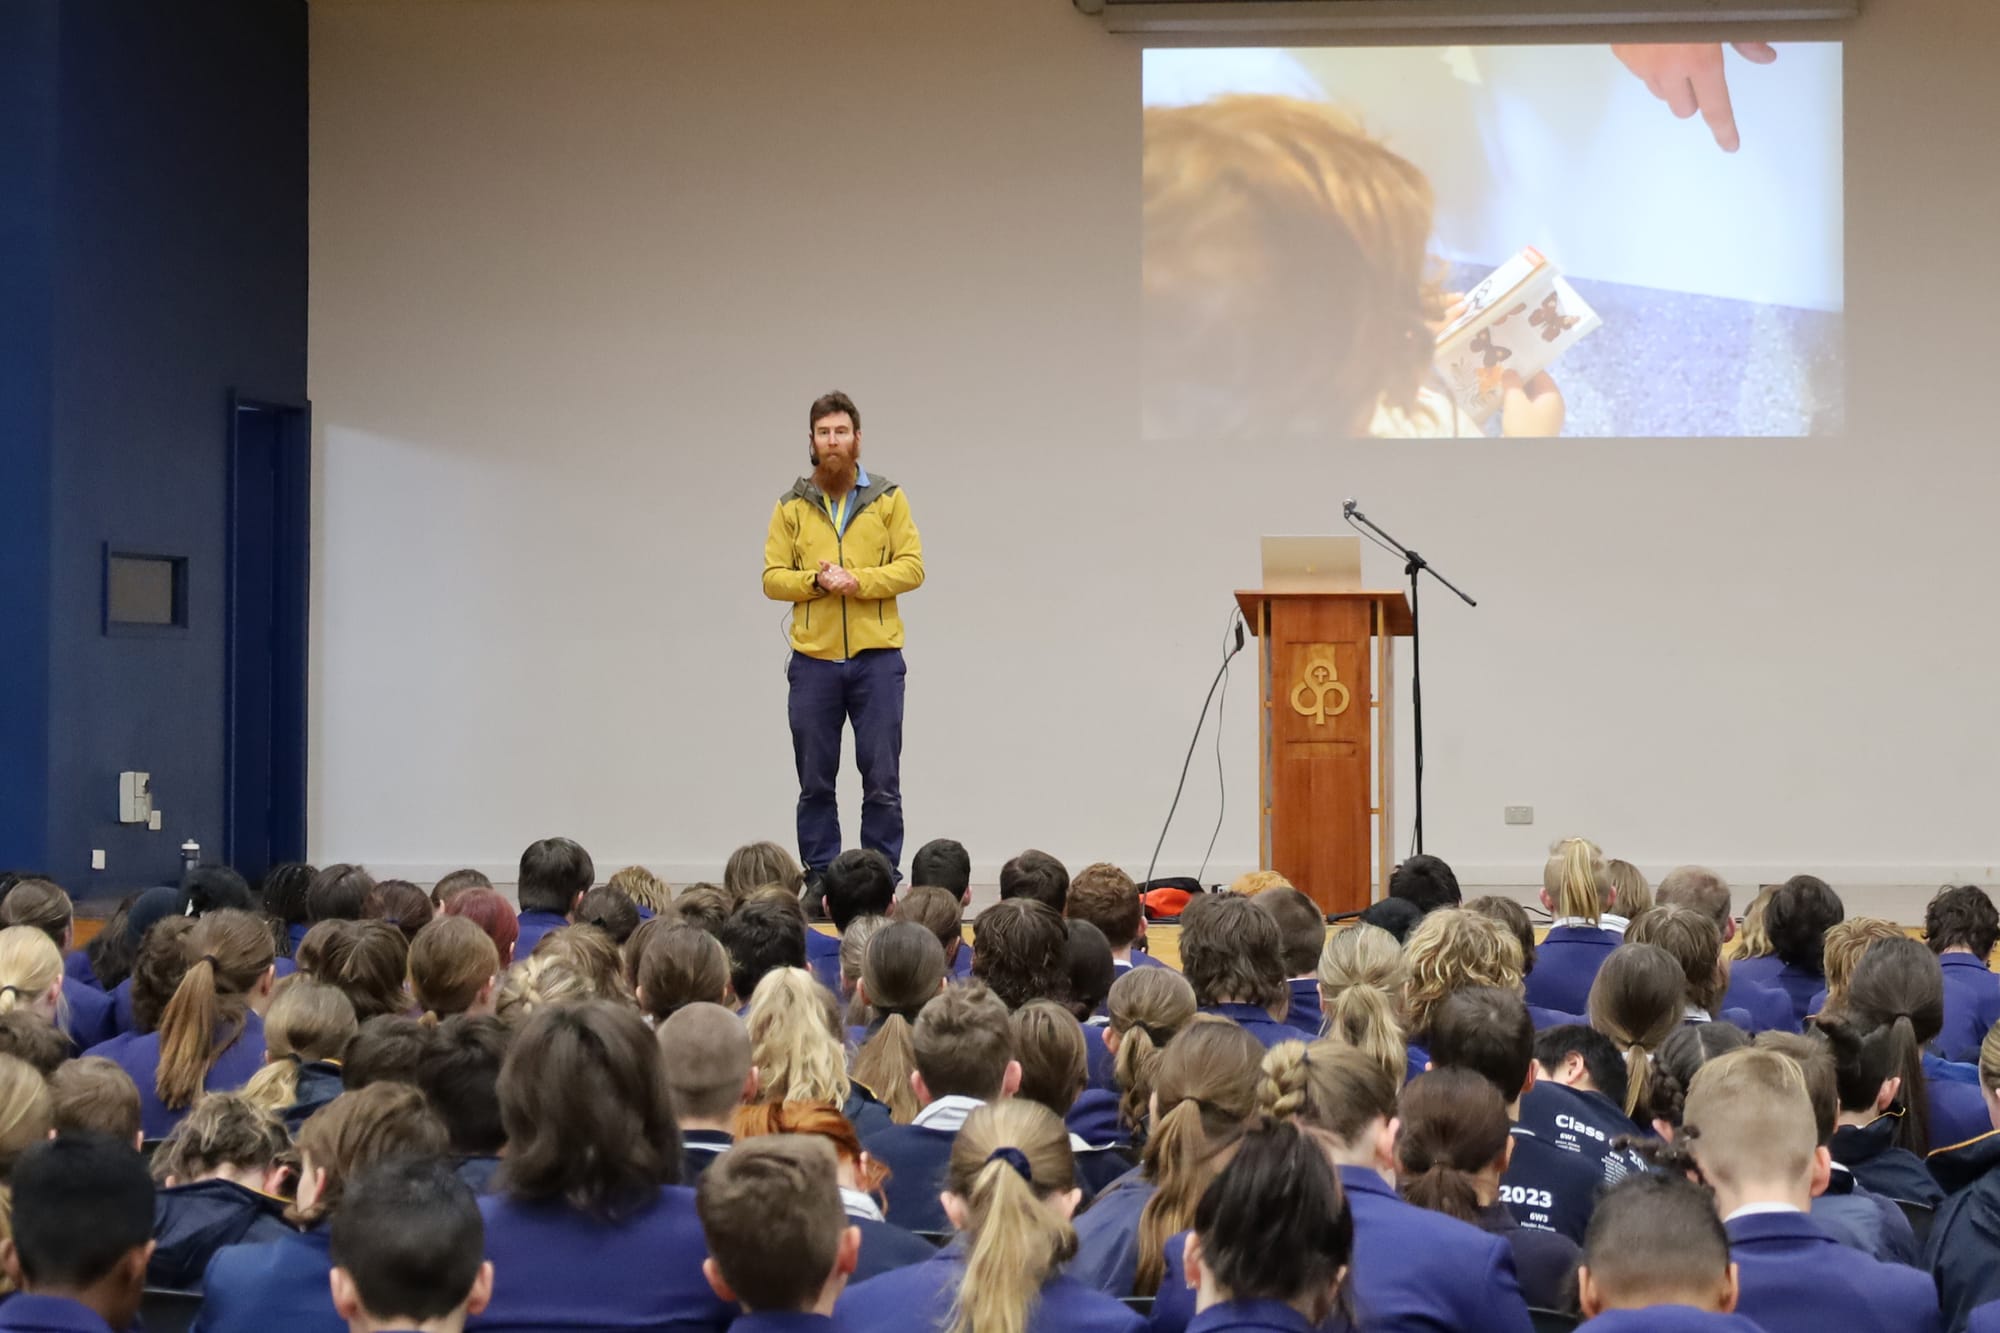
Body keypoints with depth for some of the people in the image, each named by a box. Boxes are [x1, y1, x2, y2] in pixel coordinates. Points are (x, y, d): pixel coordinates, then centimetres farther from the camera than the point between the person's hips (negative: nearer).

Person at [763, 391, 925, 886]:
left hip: (877, 659, -1)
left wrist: (859, 580, -17)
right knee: (815, 783, 6)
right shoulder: (791, 506, 6)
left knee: (882, 782, 2)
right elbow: (773, 578, 3)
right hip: (812, 662, 1)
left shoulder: (888, 498, 4)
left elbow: (912, 567, -2)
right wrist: (817, 581, -16)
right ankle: (819, 879, 14)